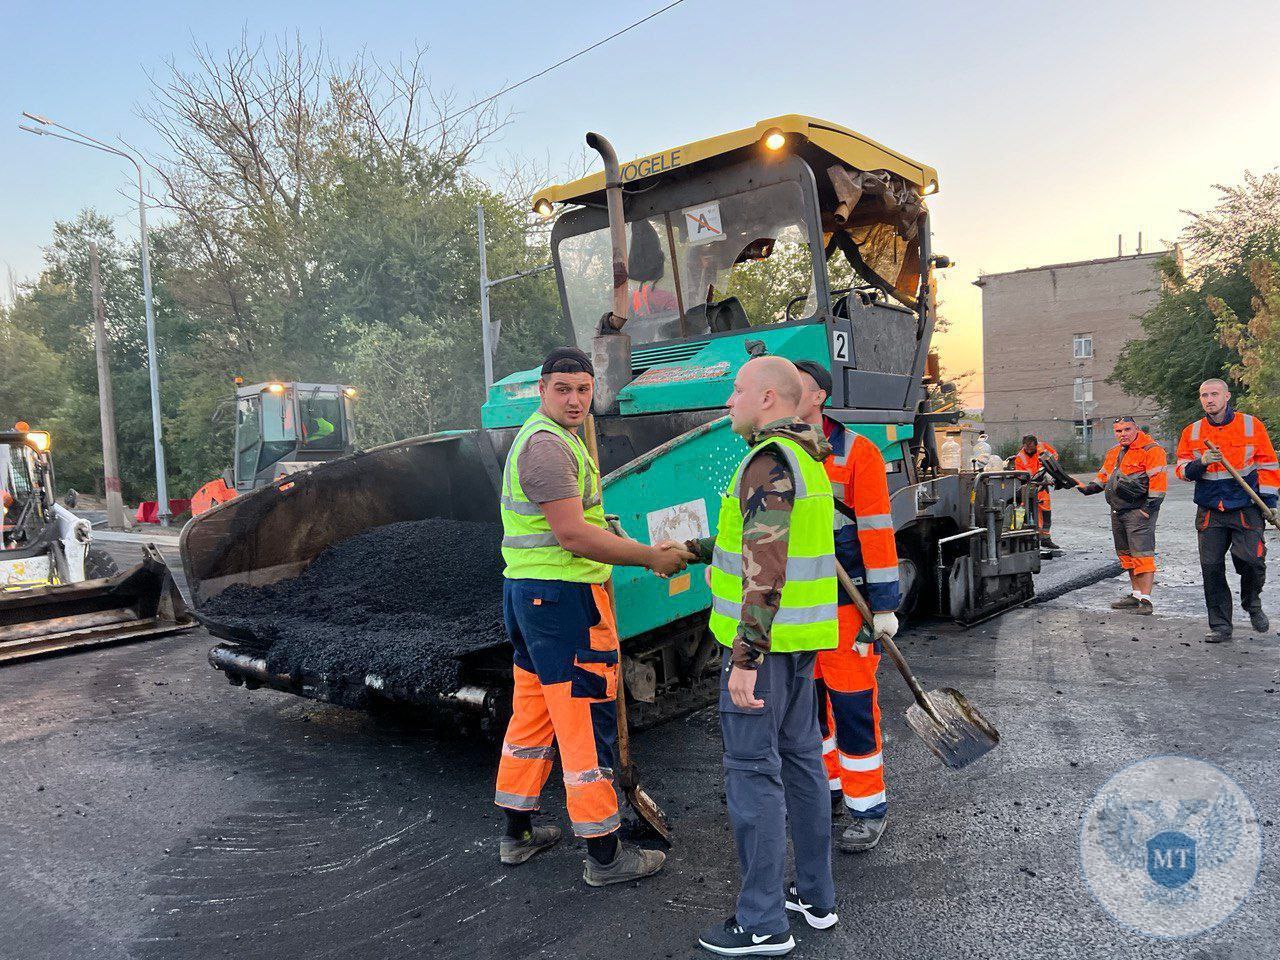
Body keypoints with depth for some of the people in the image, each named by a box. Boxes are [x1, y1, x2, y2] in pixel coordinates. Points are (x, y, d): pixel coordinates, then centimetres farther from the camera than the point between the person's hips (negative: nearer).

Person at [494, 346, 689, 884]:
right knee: (587, 721, -3)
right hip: (563, 596, -11)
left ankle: (517, 834, 30)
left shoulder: (543, 438, 19)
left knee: (532, 713, 17)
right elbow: (573, 535, -22)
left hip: (526, 591, 11)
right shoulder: (548, 444, -16)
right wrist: (651, 557, -16)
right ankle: (603, 856, 8)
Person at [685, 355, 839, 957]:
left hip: (762, 635, -10)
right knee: (798, 756, 16)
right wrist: (694, 549, 25)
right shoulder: (807, 460, 12)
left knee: (752, 768, -1)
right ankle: (815, 894, 27)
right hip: (800, 635, 10)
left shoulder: (770, 462, -19)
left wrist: (745, 659, -25)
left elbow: (765, 568, -25)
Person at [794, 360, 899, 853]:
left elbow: (877, 531, -11)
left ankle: (867, 806, 17)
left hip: (844, 599, -5)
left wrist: (883, 605, -13)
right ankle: (825, 787, 34)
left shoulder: (857, 452, -9)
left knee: (852, 703, 0)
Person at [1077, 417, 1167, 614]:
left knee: (1142, 554, -12)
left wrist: (1149, 507, -19)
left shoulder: (1152, 450, -10)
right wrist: (1091, 488, 11)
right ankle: (1136, 594, 23)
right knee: (1126, 554, 13)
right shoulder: (1113, 452, 17)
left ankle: (1145, 599, -11)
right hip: (1117, 512, 9)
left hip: (1138, 511, -9)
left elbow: (1158, 480, -16)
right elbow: (1104, 476, 28)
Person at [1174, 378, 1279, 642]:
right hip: (1210, 512, 2)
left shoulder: (1251, 425, 3)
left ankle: (1252, 604, 19)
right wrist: (1200, 463, -14)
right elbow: (1182, 470, 7)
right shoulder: (1191, 432, 8)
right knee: (1211, 567, -1)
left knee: (1252, 560, -13)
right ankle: (1220, 625, 11)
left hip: (1247, 510, -2)